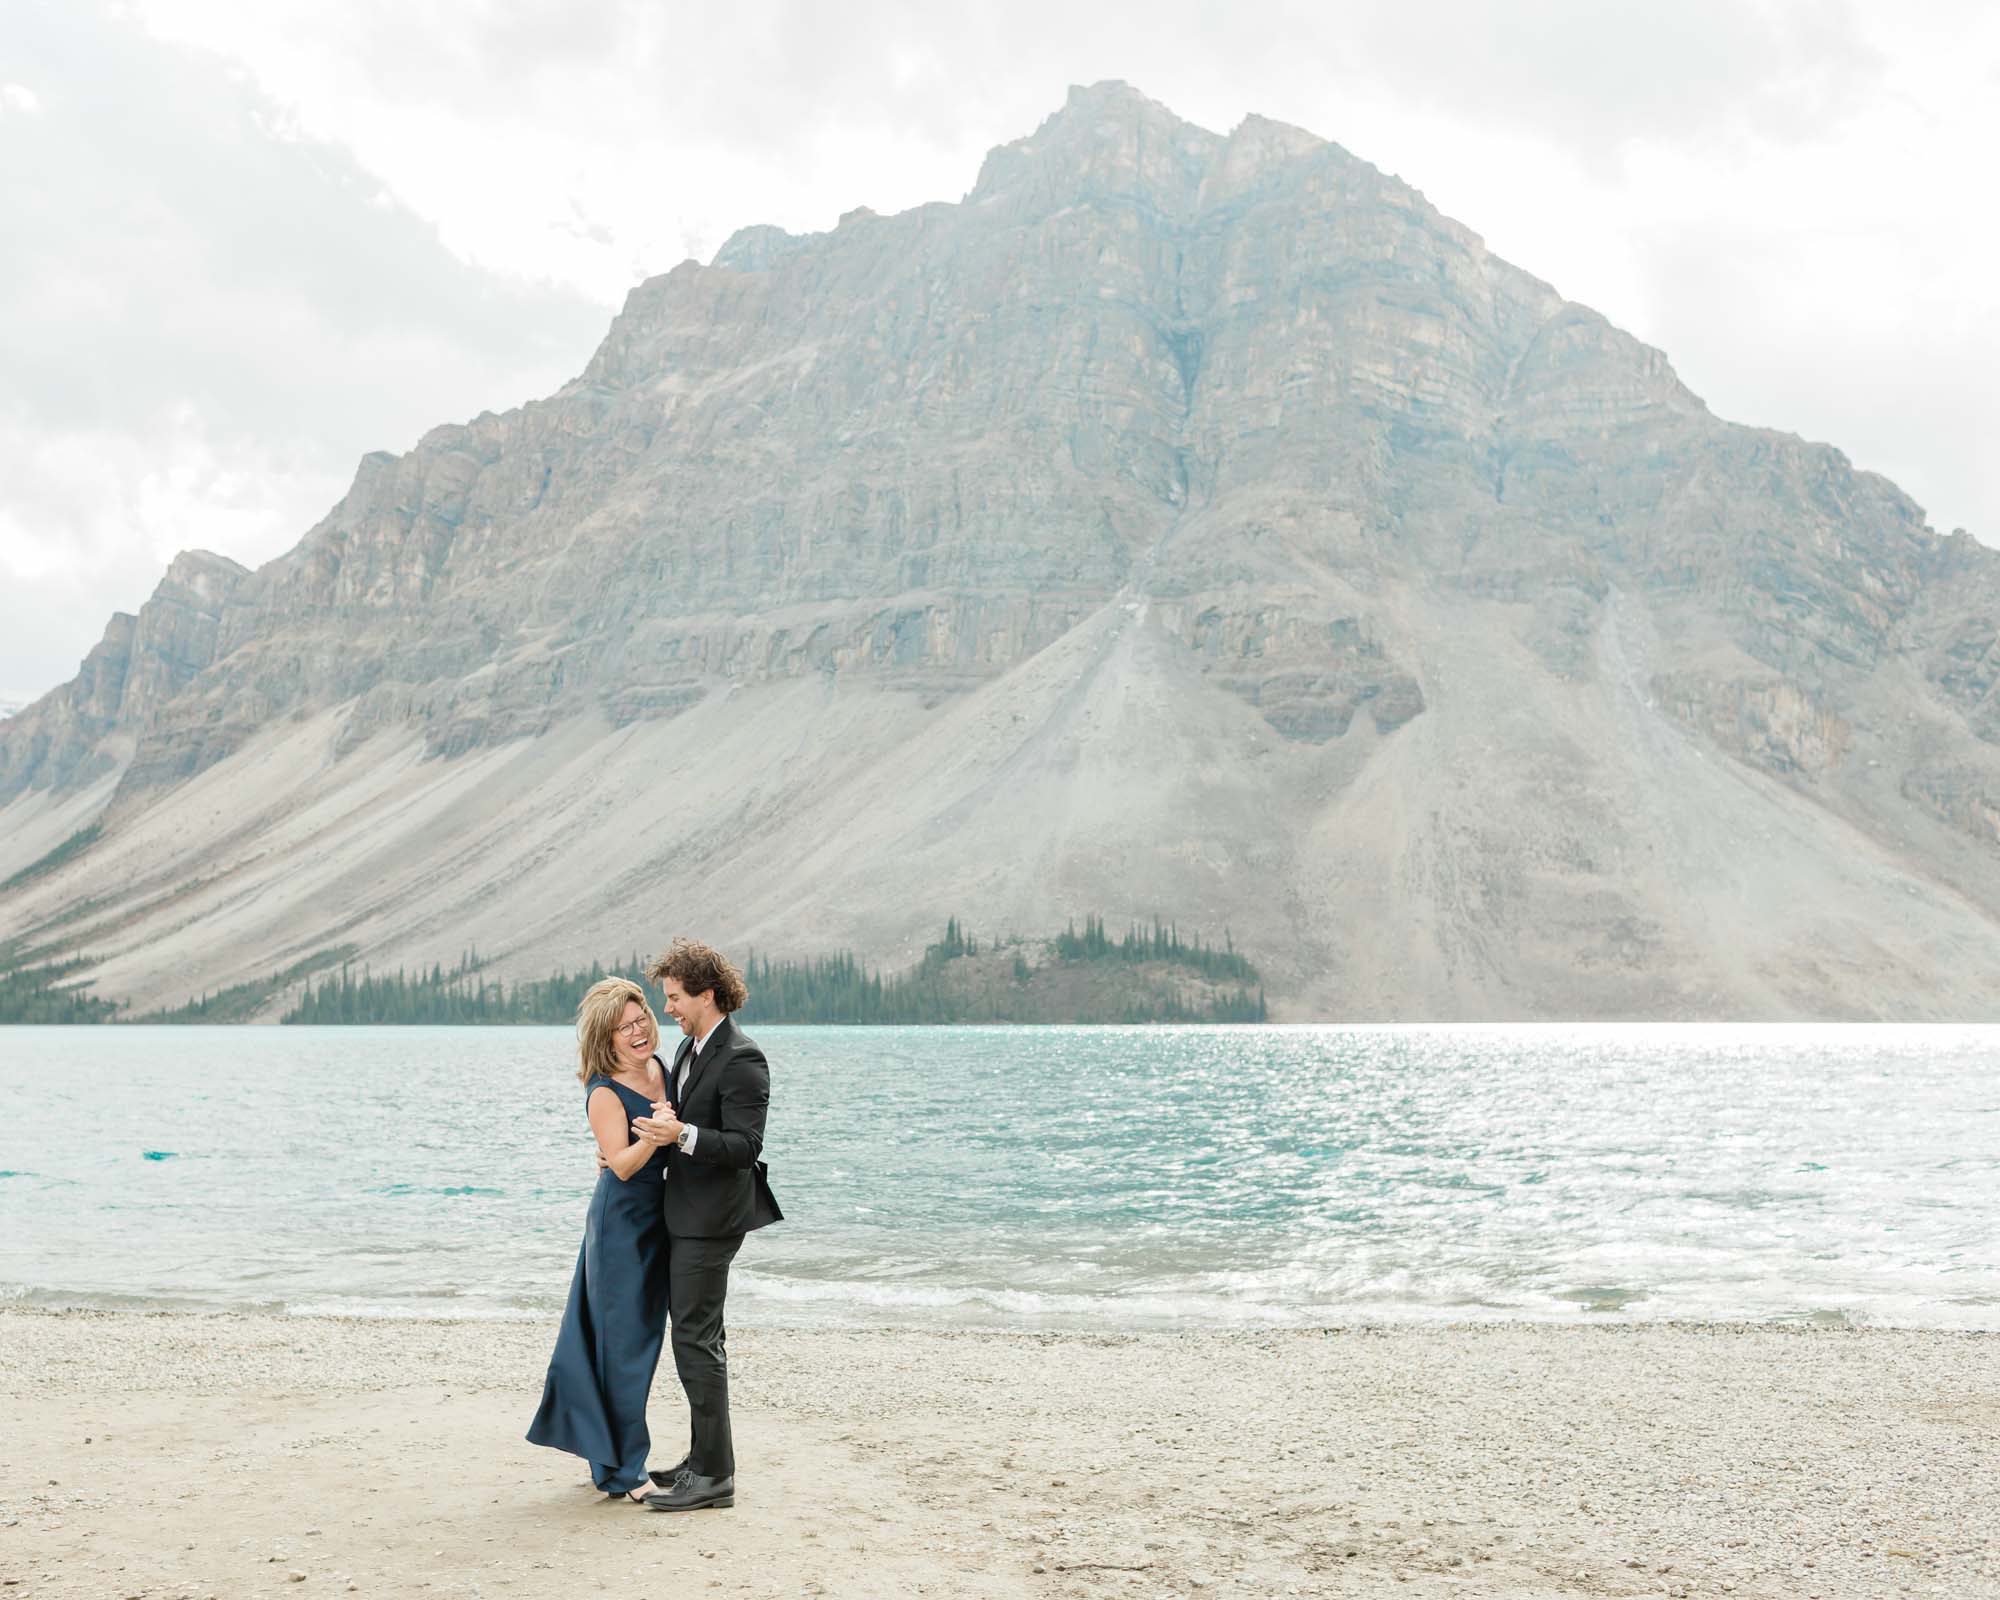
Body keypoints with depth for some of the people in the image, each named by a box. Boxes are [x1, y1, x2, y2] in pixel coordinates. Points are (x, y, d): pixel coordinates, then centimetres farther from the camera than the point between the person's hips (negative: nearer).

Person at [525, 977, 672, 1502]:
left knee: (640, 1335, 16)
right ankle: (622, 1469, 7)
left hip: (657, 1217, 8)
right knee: (626, 1341, -3)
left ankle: (606, 1453, 31)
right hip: (621, 1220, -8)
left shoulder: (659, 1069, 5)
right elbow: (623, 1165, -23)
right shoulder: (604, 1092, -17)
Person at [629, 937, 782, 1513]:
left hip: (709, 1218, -10)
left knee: (696, 1339, -7)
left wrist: (681, 1135, -35)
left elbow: (745, 1146, -23)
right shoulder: (691, 1047, 12)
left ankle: (714, 1476, 1)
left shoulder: (741, 1060, -18)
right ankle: (704, 1458, 28)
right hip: (686, 1213, 10)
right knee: (698, 1334, 17)